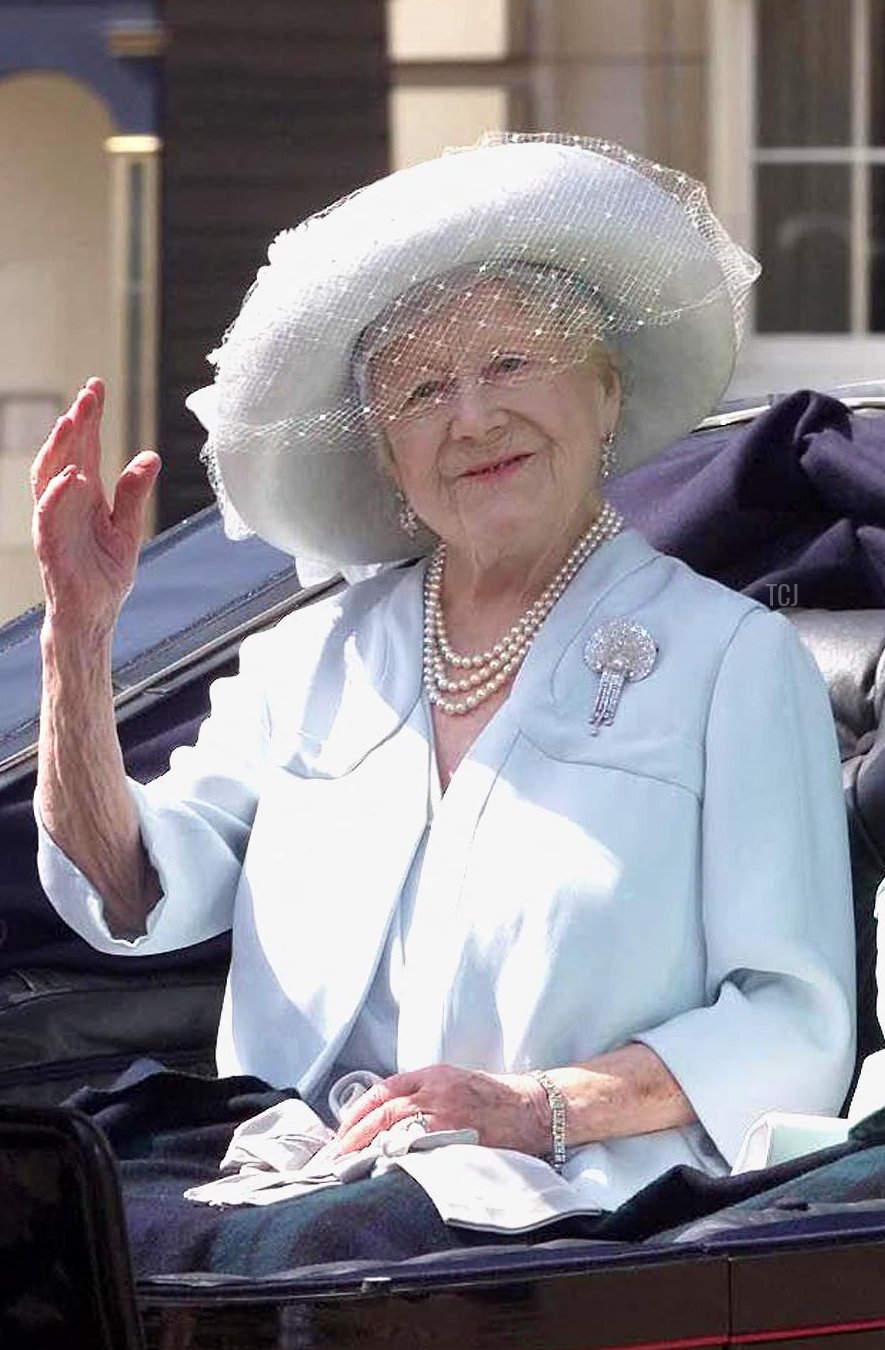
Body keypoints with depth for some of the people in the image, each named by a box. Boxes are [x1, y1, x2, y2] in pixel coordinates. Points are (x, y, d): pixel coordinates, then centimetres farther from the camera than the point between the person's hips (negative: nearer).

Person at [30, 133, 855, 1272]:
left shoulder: (729, 656, 8)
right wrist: (78, 634, 0)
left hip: (563, 1204, -4)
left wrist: (539, 1106, -14)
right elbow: (137, 901, 11)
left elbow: (797, 1029, 0)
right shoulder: (312, 658, 22)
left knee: (332, 1250, -37)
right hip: (278, 1172, 4)